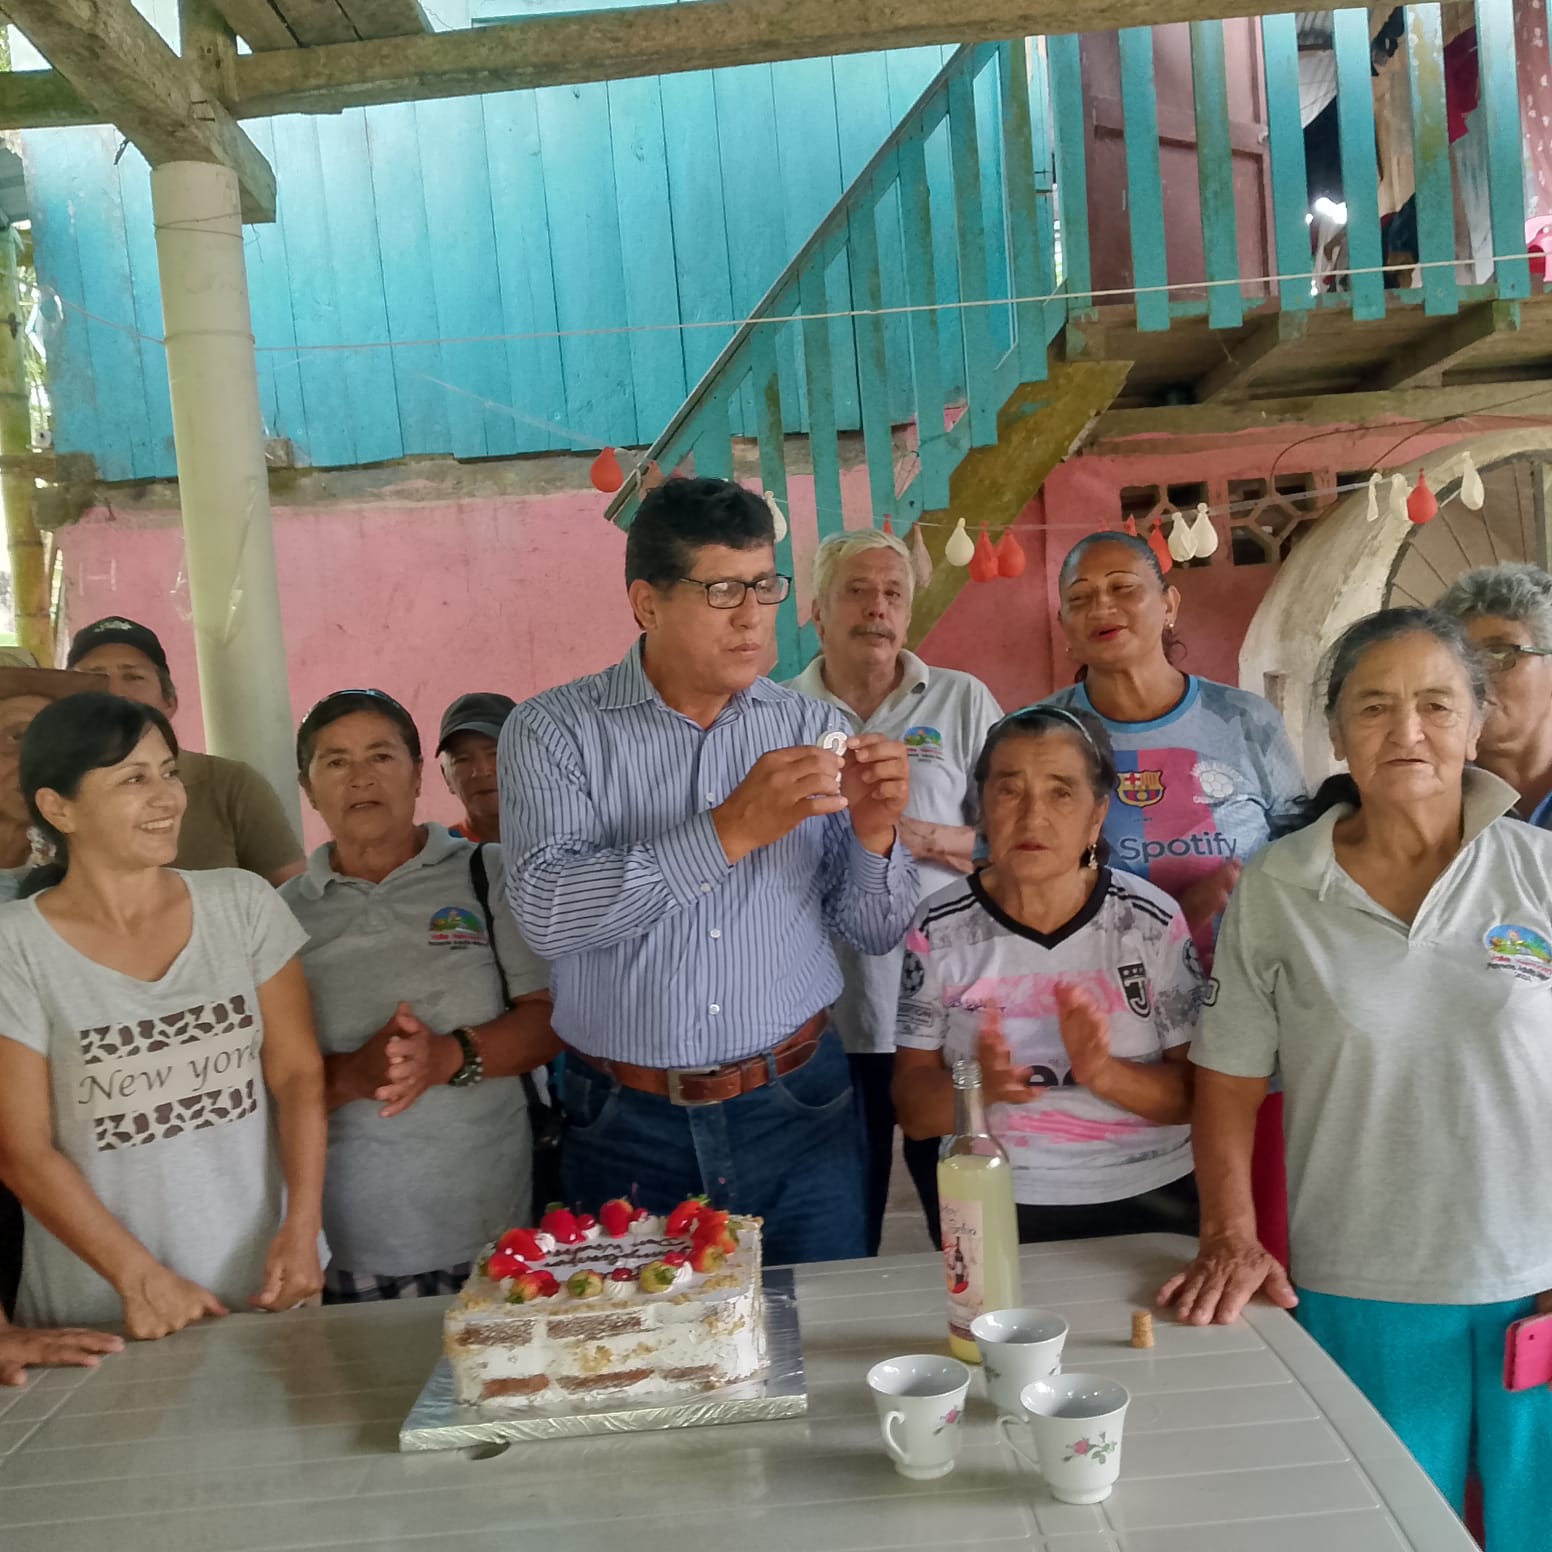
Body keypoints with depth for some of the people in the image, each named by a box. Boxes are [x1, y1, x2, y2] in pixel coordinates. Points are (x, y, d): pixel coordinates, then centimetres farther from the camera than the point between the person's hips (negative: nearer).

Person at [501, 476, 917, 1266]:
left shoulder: (815, 727, 2)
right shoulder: (553, 730, -5)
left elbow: (876, 934, 4)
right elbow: (547, 911, -21)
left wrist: (874, 836, -16)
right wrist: (731, 831, -27)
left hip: (795, 1112, 2)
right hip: (625, 1123, -1)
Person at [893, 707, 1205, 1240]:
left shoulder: (1154, 922, -5)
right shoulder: (939, 929, -5)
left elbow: (1196, 1096, -1)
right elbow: (913, 1110, -2)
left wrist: (1105, 1074, -19)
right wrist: (975, 1085, -22)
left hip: (1147, 1204, 1)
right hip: (993, 1209, 0)